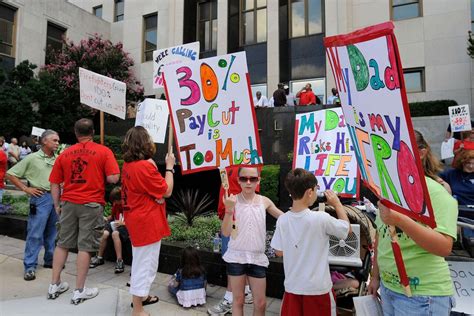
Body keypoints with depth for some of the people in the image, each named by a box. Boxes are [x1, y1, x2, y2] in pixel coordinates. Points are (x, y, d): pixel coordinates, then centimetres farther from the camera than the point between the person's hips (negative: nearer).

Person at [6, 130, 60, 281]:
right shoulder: (32, 158, -4)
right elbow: (10, 174, -1)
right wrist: (26, 189, -6)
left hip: (56, 198, 5)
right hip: (40, 198, -5)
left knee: (52, 233, 13)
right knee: (35, 234, -3)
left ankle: (50, 260, 26)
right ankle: (30, 266, 6)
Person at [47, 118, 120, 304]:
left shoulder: (64, 154, 6)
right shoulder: (104, 151, -5)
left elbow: (54, 183, 7)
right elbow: (113, 178, -12)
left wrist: (57, 205, 17)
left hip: (68, 203, 4)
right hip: (91, 204, -4)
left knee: (62, 243, 17)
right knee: (85, 246, 2)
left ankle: (54, 285, 27)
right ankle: (79, 291, 11)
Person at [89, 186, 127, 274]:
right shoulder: (116, 204, 10)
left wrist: (123, 222, -25)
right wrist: (106, 219, 4)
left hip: (125, 226, -6)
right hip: (114, 224, 6)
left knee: (115, 233, -35)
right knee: (104, 233, -23)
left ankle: (119, 260, -29)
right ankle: (99, 258, -3)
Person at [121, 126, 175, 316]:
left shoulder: (128, 165, 4)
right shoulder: (145, 166, -22)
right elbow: (167, 191, -16)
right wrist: (169, 167, -8)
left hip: (136, 220, 10)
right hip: (147, 223, -10)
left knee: (140, 262, 24)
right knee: (145, 264, 3)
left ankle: (140, 296, 41)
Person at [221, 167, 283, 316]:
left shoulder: (264, 201, -2)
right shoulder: (233, 200, -9)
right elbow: (226, 232, -12)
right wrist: (229, 209, -26)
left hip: (257, 257, 2)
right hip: (236, 256, -2)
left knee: (260, 303, 11)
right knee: (238, 300, 14)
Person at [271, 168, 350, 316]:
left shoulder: (282, 220, -9)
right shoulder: (321, 218, -20)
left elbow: (279, 252, 3)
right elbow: (347, 228, -1)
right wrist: (337, 204, 8)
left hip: (292, 287, 3)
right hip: (317, 289, -3)